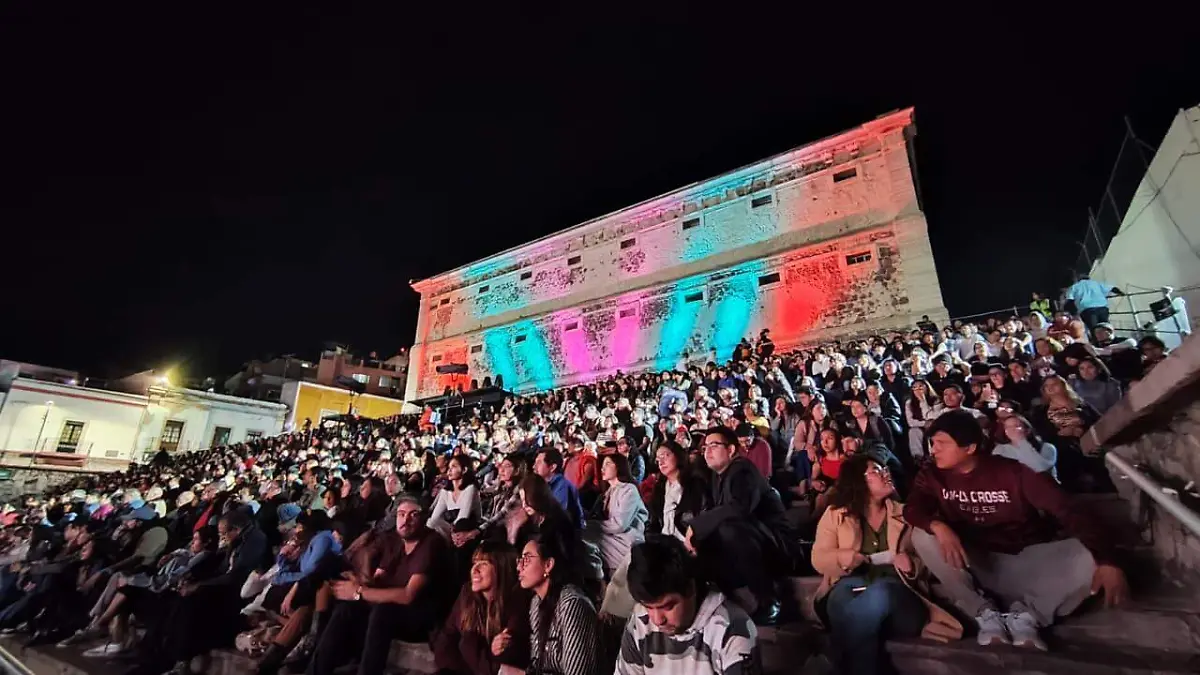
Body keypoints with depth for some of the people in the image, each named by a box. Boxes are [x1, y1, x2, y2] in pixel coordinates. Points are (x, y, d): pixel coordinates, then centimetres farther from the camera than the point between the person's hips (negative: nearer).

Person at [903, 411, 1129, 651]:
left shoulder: (1013, 472, -13)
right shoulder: (933, 475, -7)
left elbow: (1067, 511, -19)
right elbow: (913, 509, -20)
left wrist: (1106, 561, -33)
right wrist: (939, 527, -42)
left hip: (1026, 560, 0)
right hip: (975, 564, 0)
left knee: (1089, 559, -26)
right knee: (922, 537, -27)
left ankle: (1025, 614, -10)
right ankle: (985, 614, -14)